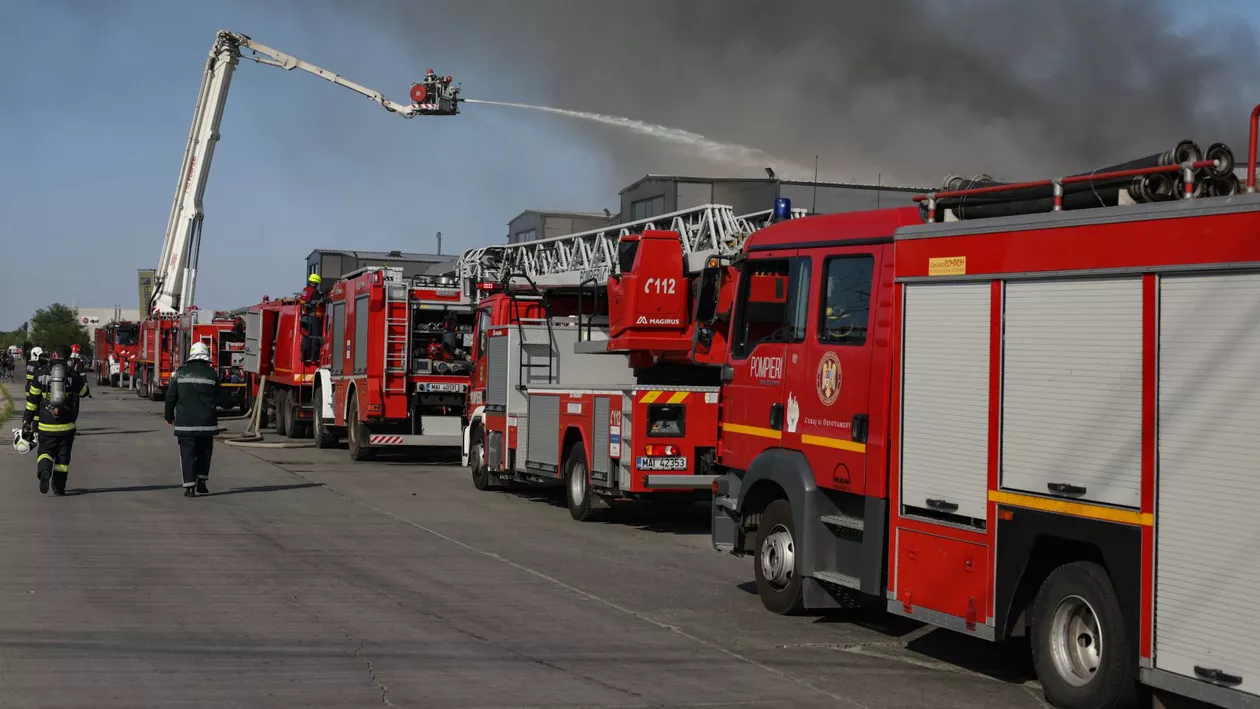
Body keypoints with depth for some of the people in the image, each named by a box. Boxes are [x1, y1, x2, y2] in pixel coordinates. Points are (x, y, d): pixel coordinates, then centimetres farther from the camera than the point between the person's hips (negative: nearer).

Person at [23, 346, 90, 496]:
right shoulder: (73, 375, -2)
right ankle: (59, 487, 13)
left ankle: (44, 471, -22)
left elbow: (32, 400, 3)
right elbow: (84, 391, 16)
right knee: (63, 456, 12)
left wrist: (27, 421, 10)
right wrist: (83, 380, 36)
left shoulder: (41, 375, 0)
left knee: (45, 451, 10)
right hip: (66, 425, 0)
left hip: (46, 425, 0)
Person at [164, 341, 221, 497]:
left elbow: (170, 396, 4)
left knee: (187, 454, 2)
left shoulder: (180, 373, 0)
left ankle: (189, 487, -4)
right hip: (206, 422, 0)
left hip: (185, 422, 0)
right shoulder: (212, 374, -2)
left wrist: (169, 415, 17)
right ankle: (201, 480, 14)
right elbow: (217, 398, 4)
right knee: (204, 452, 18)